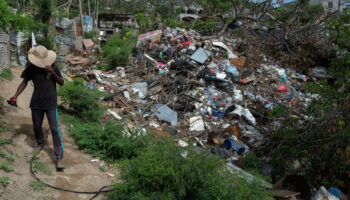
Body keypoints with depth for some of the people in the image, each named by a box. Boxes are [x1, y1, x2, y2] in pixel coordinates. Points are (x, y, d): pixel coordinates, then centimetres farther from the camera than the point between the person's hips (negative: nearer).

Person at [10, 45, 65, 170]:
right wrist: (16, 95, -11)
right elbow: (24, 82, 3)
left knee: (55, 129, -9)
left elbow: (62, 83, -4)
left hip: (50, 103, -3)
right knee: (37, 127, 16)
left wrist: (52, 72, -20)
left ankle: (59, 158, -9)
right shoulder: (31, 68, -1)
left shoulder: (53, 67, -4)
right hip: (36, 103, 3)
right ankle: (40, 143, 47)